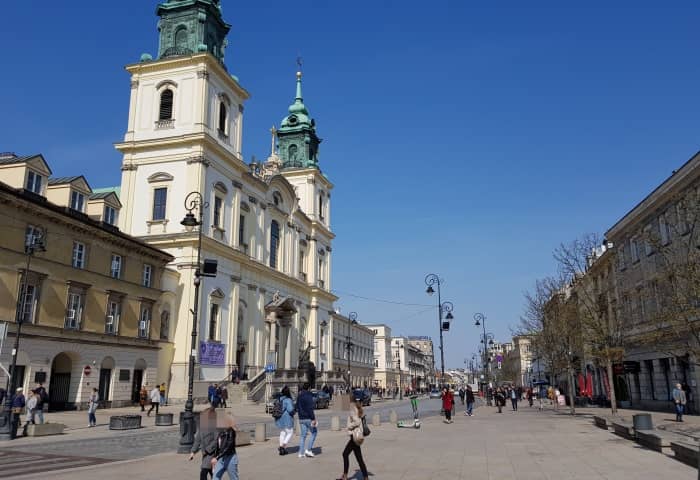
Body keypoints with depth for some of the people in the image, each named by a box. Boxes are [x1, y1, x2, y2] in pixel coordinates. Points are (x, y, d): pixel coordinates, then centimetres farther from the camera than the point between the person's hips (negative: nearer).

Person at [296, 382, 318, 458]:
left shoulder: (299, 396, 10)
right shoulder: (308, 396, -15)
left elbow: (297, 407, 17)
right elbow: (310, 408, -20)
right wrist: (313, 419, -19)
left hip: (301, 419, 7)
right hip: (308, 418, -7)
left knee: (303, 435, 12)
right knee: (314, 432, 8)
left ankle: (301, 453, 10)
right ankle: (309, 449, 1)